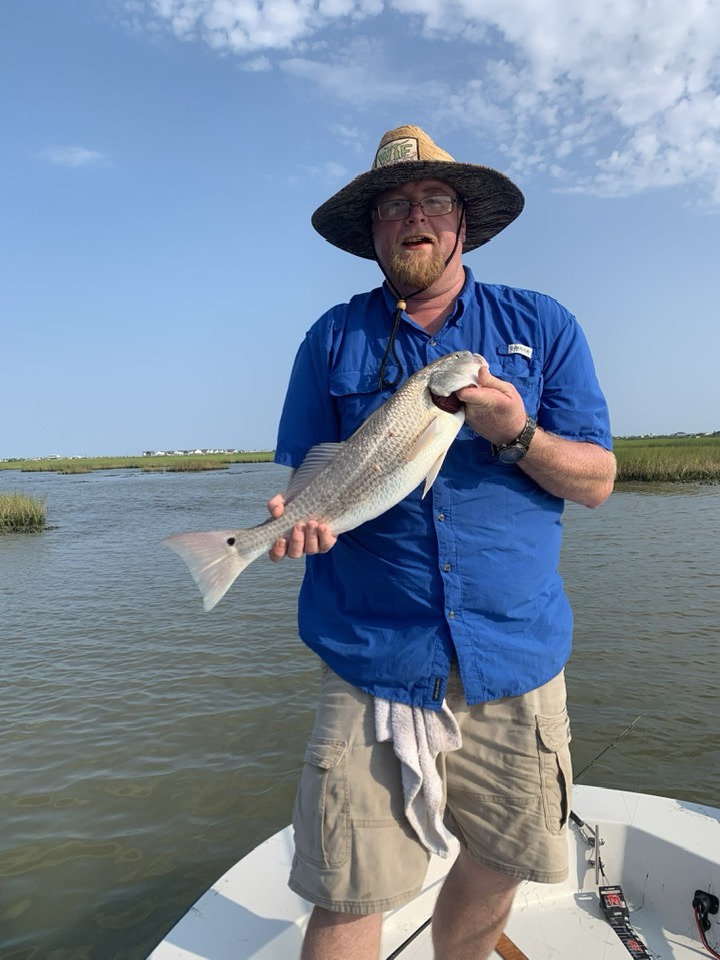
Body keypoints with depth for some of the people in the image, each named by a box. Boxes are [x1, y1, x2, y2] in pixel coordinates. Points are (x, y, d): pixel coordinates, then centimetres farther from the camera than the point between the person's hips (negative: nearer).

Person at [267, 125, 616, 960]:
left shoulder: (542, 326, 6)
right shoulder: (333, 339, 5)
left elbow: (596, 481, 2)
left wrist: (516, 434, -17)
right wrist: (301, 518, -18)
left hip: (517, 664, 2)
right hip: (373, 663, -1)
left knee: (493, 873, 16)